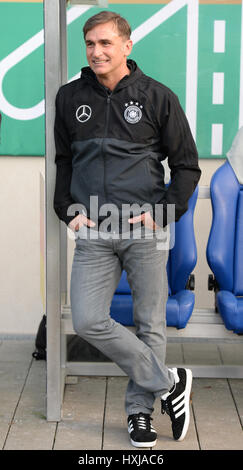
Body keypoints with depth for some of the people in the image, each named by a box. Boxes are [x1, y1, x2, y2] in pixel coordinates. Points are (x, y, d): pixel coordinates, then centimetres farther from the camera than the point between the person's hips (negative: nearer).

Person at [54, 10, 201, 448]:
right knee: (88, 321, -9)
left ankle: (140, 408, 22)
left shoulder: (157, 97, 1)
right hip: (93, 233, 2)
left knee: (150, 324, 3)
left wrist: (164, 213, -7)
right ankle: (168, 382, 6)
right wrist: (67, 209, 7)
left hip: (144, 231, -2)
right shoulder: (70, 97, 9)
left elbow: (187, 165, 4)